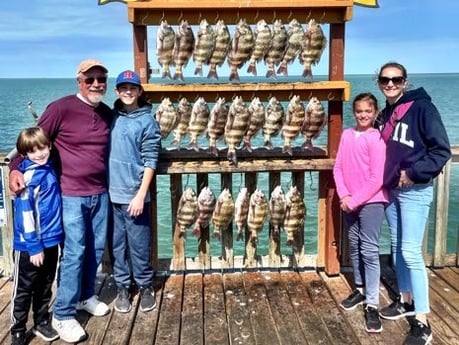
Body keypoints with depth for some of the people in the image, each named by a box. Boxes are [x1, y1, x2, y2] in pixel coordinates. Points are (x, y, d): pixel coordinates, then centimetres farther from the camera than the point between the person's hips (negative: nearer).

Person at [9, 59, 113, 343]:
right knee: (74, 253, -3)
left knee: (96, 250, 13)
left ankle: (86, 296, 34)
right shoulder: (61, 108, -11)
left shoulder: (108, 114, 8)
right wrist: (15, 169, -18)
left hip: (100, 194, 6)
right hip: (71, 195, -6)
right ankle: (63, 315, 10)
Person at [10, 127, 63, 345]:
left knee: (45, 287, 19)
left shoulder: (49, 168, 4)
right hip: (30, 245, -7)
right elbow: (25, 214, -19)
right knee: (24, 290, 8)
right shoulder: (29, 176, -18)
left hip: (51, 241, 7)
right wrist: (34, 247, -19)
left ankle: (41, 323, 35)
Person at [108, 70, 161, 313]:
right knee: (117, 244, 12)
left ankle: (146, 287, 23)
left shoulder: (147, 121, -6)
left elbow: (150, 162, -8)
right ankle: (122, 287, 26)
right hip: (111, 193, 4)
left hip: (134, 195, -4)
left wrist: (141, 195, -14)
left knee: (138, 245, 5)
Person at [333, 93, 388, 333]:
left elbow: (377, 179, -16)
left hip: (370, 201, -6)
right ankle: (360, 289, 32)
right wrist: (344, 196, -7)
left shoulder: (376, 139, -13)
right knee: (354, 246, 16)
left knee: (369, 250, -5)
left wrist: (354, 200, -14)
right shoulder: (347, 134, 5)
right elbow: (338, 168, 5)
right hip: (349, 201, 6)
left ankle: (372, 304, 2)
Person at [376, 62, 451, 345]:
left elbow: (442, 150, -15)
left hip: (415, 191, -8)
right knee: (397, 248, 15)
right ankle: (406, 301, 31)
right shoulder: (386, 114, 11)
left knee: (411, 252, -10)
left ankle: (422, 322, -3)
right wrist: (385, 178, 9)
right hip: (391, 190, 8)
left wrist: (415, 173, -21)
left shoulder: (422, 108, -11)